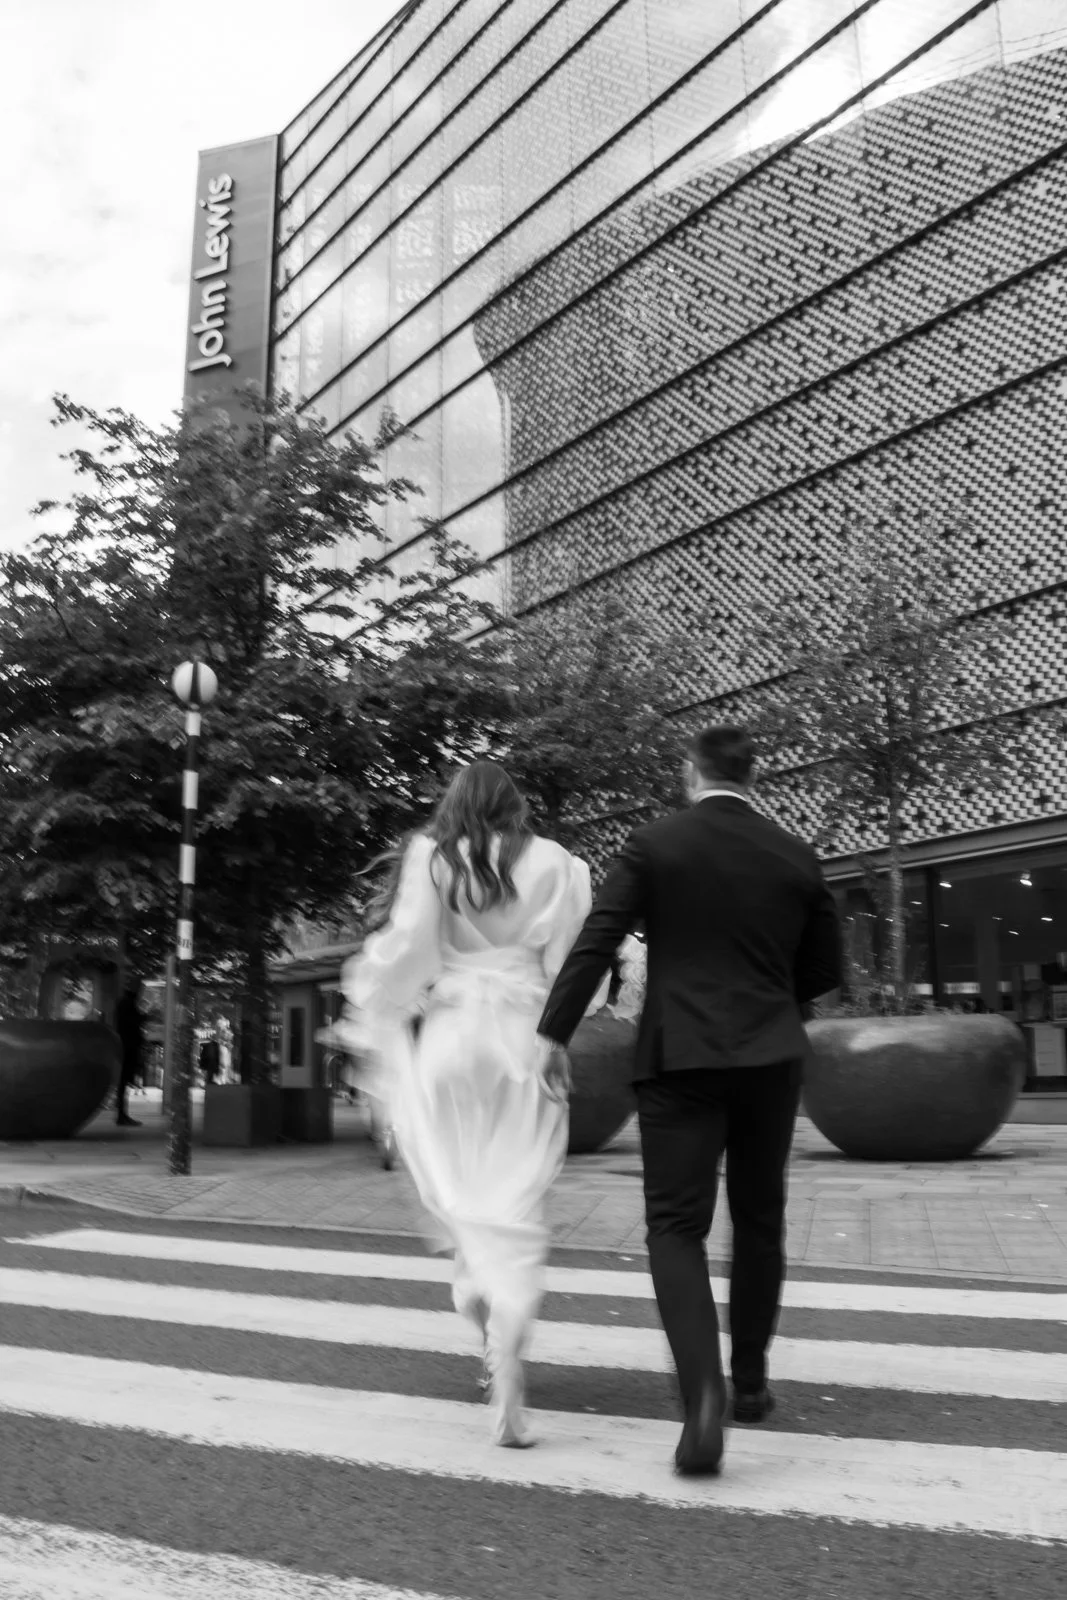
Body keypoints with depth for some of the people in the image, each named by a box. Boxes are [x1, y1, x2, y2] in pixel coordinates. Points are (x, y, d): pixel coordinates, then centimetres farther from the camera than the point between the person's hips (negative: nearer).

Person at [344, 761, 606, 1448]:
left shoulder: (433, 858, 1)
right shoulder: (555, 864, 3)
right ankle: (507, 1364, -6)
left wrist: (364, 978, 13)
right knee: (515, 1205, 2)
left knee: (456, 1187, 17)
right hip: (527, 1044, 1)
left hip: (450, 1035, 0)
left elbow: (407, 946, -6)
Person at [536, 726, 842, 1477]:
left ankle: (705, 1397, -18)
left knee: (677, 1227, 0)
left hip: (681, 1057, -3)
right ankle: (750, 1379, 30)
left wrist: (552, 1035, -5)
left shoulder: (655, 845, -4)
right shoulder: (796, 856, 4)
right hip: (771, 1056, 3)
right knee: (759, 1221, 18)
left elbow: (595, 945, -10)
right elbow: (825, 970, 10)